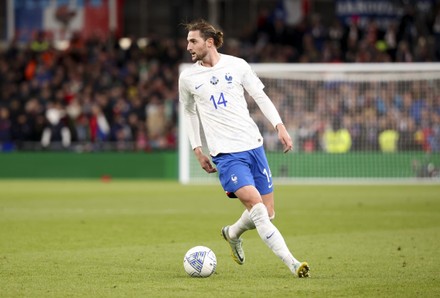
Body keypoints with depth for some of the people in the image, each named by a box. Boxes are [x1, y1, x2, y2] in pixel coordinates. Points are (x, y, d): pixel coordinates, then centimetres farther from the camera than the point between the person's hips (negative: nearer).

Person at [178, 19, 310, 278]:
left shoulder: (237, 65, 3)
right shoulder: (188, 78, 3)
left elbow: (260, 97, 9)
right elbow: (190, 111, 18)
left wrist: (280, 126, -3)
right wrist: (197, 149, 13)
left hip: (253, 145, 3)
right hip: (225, 154, -2)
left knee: (268, 214, 5)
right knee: (257, 208, -20)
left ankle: (233, 233, 36)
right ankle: (292, 264, -20)